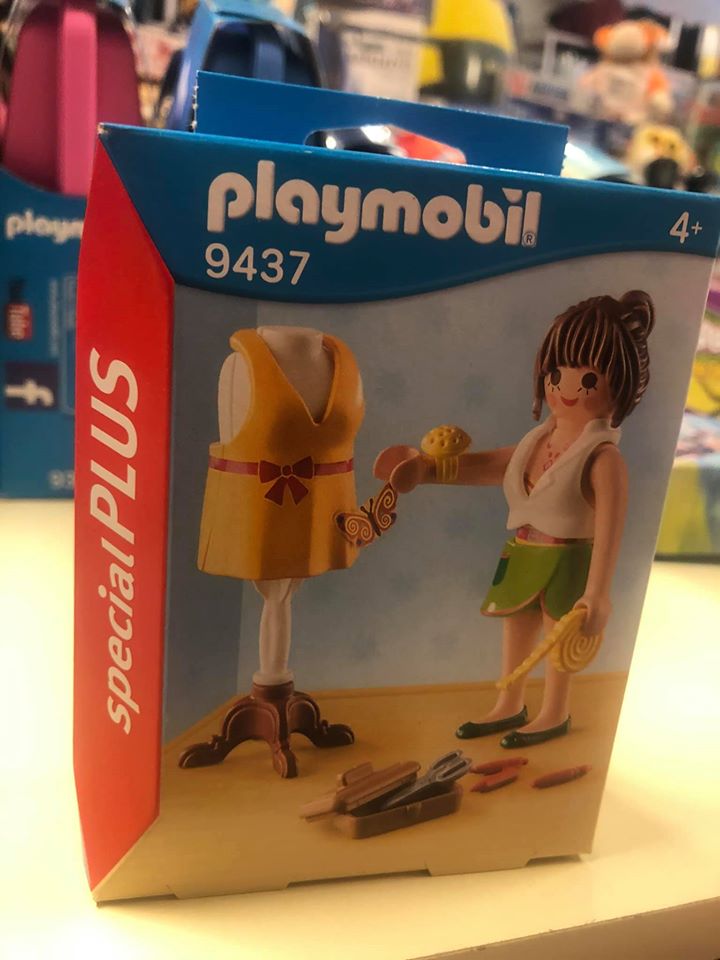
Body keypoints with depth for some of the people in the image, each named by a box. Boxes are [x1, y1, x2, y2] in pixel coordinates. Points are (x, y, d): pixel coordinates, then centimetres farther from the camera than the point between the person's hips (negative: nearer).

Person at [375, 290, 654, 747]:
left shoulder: (603, 458, -23)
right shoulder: (535, 443, 0)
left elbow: (609, 531, -27)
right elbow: (488, 466, 11)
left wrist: (596, 595, -31)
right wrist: (430, 469, 2)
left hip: (566, 562, -7)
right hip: (523, 558, 8)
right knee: (516, 635, 21)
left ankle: (555, 715, 36)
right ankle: (509, 707, 42)